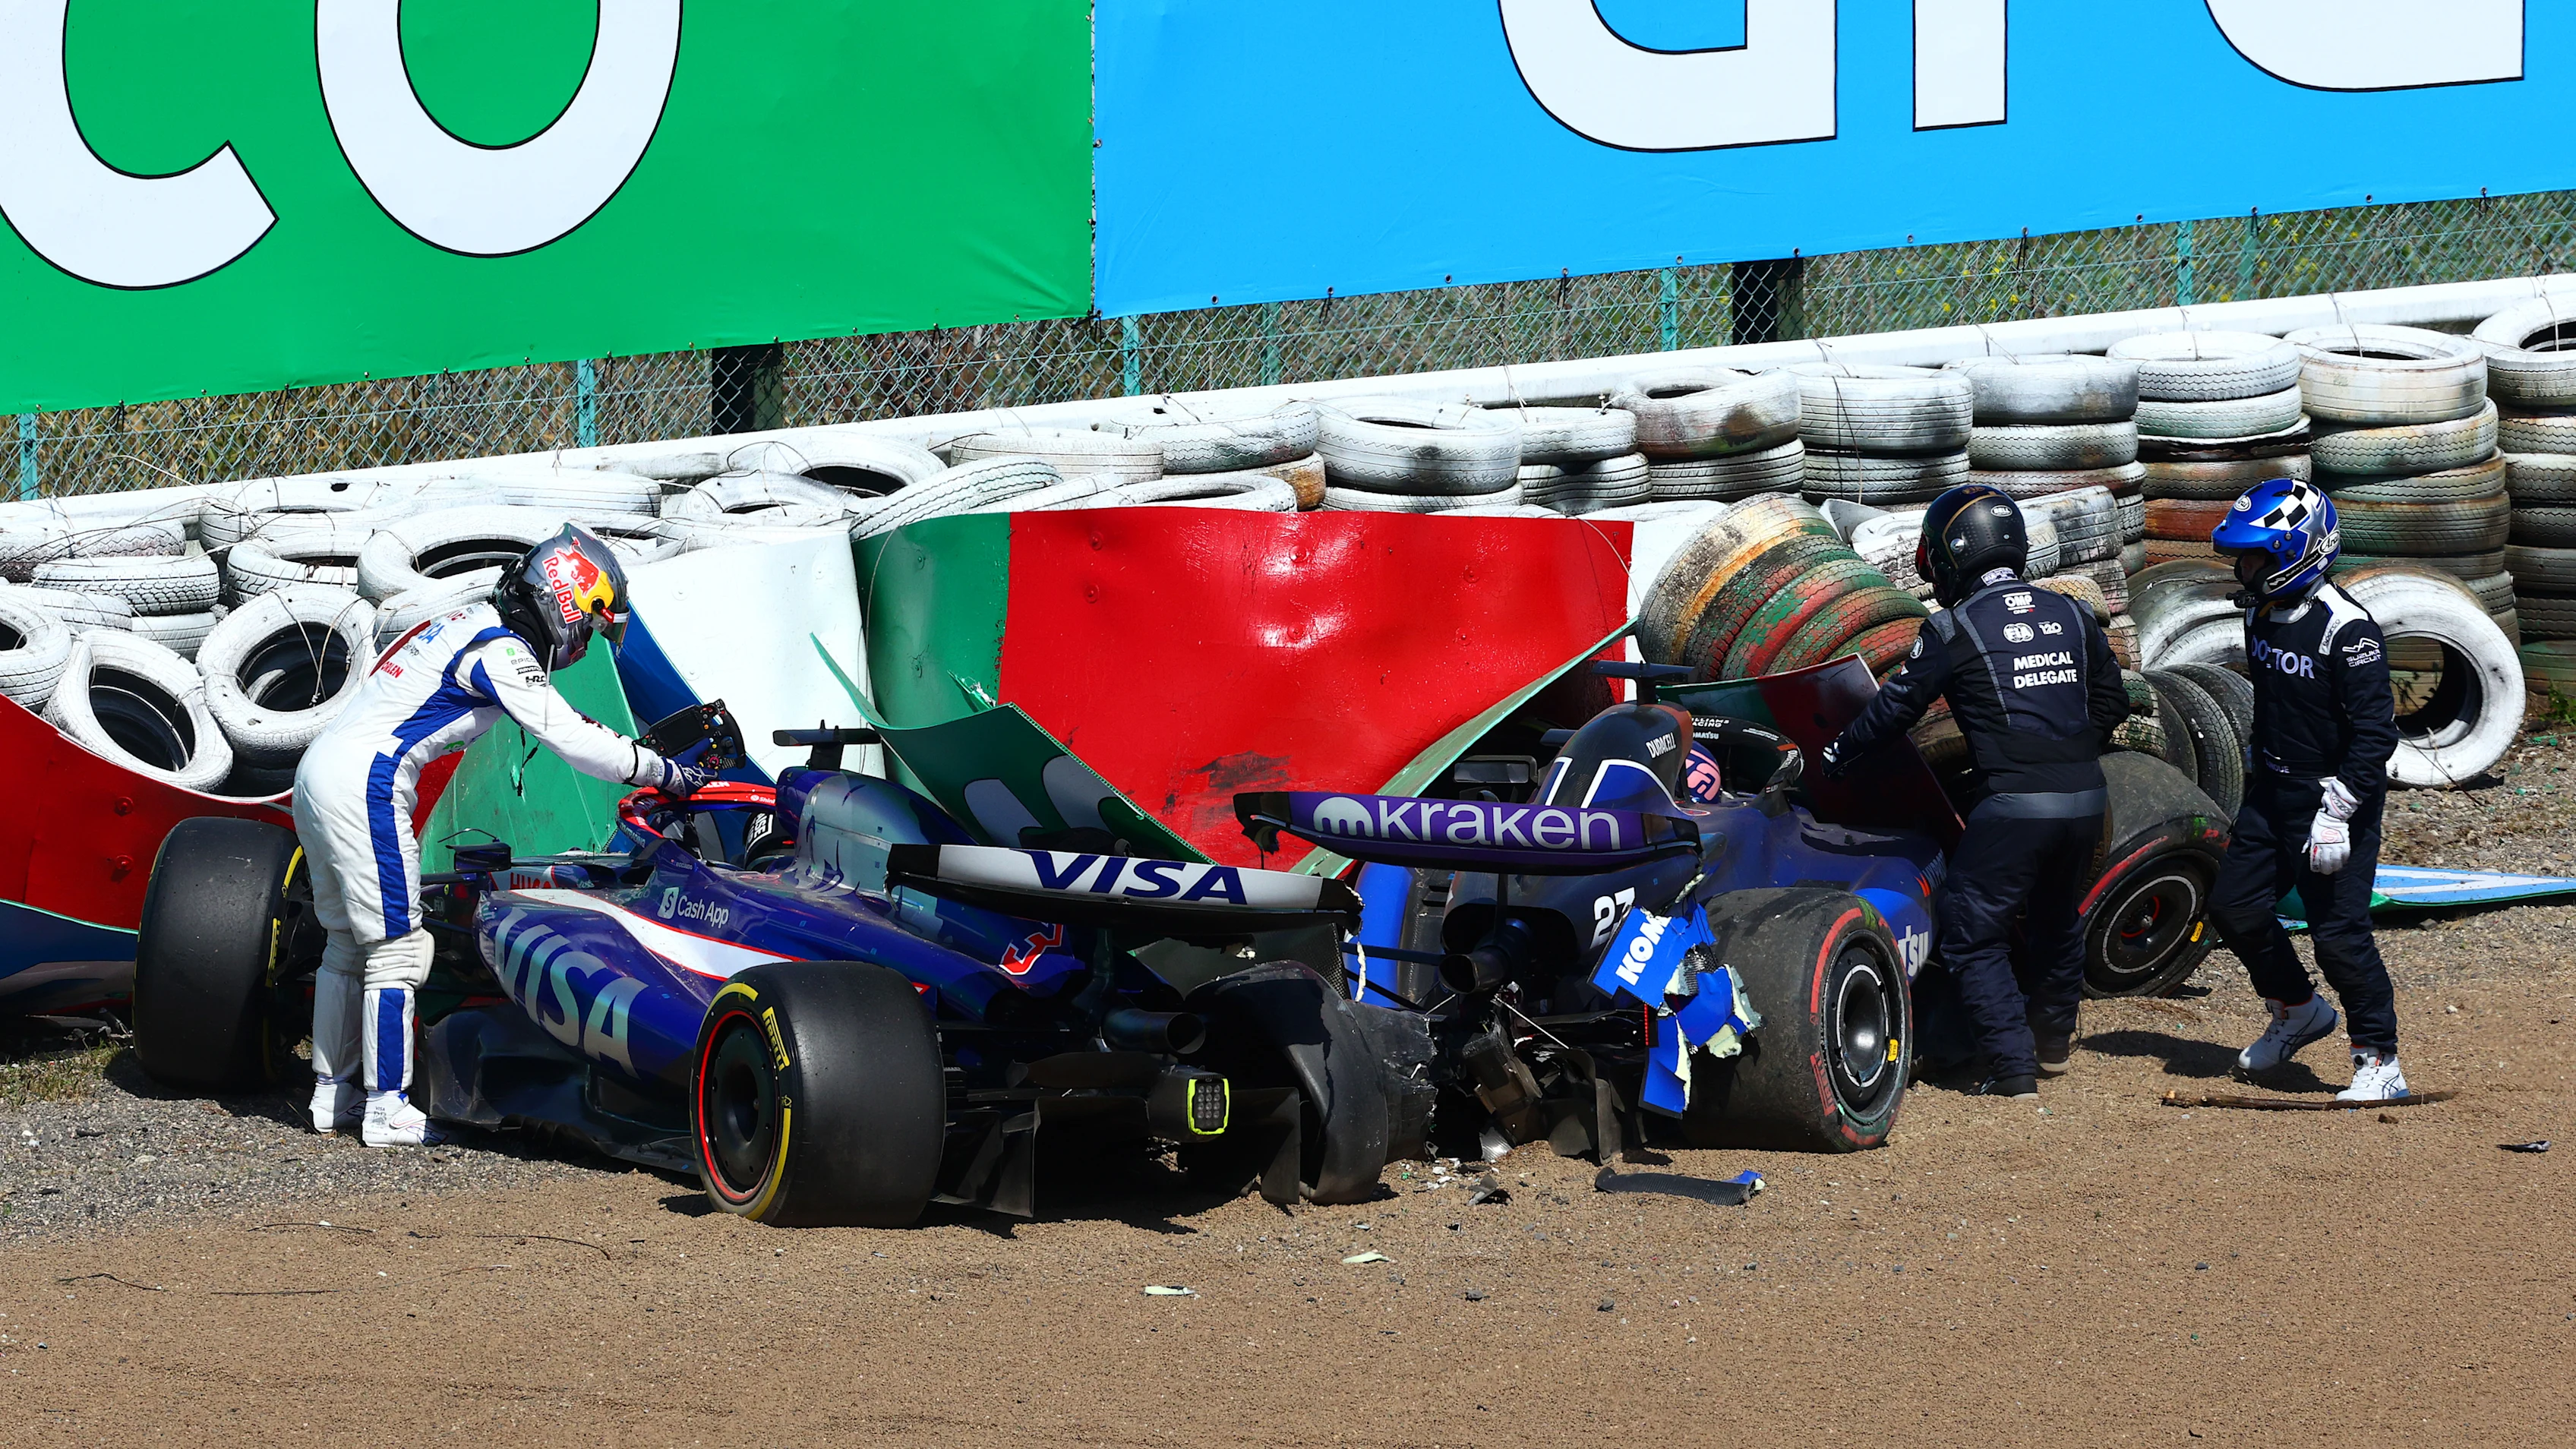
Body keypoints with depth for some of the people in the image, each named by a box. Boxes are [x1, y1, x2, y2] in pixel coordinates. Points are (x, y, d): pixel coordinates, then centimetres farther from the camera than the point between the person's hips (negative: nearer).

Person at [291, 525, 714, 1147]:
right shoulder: (500, 650, -11)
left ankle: (334, 1093, 22)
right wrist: (662, 772, -6)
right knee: (396, 948, -5)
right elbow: (570, 740, -15)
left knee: (348, 943, 17)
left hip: (320, 770, 10)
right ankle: (387, 1108, -4)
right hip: (365, 786, -10)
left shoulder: (472, 626, 18)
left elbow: (559, 721, 29)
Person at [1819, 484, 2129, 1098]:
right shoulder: (2072, 616, 11)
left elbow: (1897, 707, 3)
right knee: (2056, 920, 27)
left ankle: (2013, 1067, -6)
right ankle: (2053, 1041, 42)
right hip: (2085, 799, 6)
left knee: (1974, 936, 3)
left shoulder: (1954, 628, -4)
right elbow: (2112, 703, 18)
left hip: (2013, 803, -6)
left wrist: (1838, 753, 19)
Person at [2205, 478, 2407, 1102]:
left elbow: (2376, 733, -22)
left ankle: (2380, 1063, 0)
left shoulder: (2347, 629, -21)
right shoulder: (2261, 615, 5)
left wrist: (2337, 811, -25)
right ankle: (2297, 1013, 32)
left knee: (2338, 930, -10)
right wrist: (2256, 767, 24)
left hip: (2335, 795, -8)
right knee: (2235, 907, 10)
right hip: (2270, 793, 8)